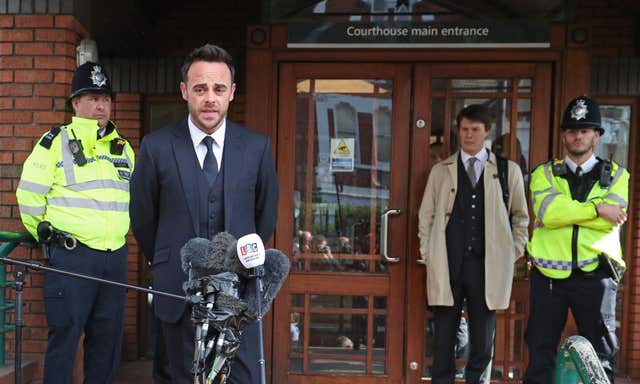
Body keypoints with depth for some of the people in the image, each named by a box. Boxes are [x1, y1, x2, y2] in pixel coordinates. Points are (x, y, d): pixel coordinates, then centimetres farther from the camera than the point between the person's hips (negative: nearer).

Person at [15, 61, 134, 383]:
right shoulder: (55, 142, -3)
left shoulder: (124, 148, 13)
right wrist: (45, 235, 3)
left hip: (115, 256, 5)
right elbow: (29, 194, -1)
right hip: (71, 255, -5)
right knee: (64, 335, -1)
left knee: (108, 338, 11)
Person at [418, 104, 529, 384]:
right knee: (443, 342, 5)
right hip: (447, 266, 0)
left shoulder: (508, 170, 7)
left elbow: (521, 215, 14)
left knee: (483, 342, 7)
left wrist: (514, 251, 6)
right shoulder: (440, 170, 9)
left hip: (487, 266, 0)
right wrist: (427, 254, 4)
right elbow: (426, 216, 11)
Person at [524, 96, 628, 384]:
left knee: (601, 356, 8)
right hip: (549, 274, 0)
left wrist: (565, 211, -11)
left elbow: (612, 218, -10)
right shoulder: (545, 173, 8)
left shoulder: (617, 176, 9)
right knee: (541, 351, 7)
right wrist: (596, 208, -11)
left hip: (596, 276, 0)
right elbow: (547, 212, -13)